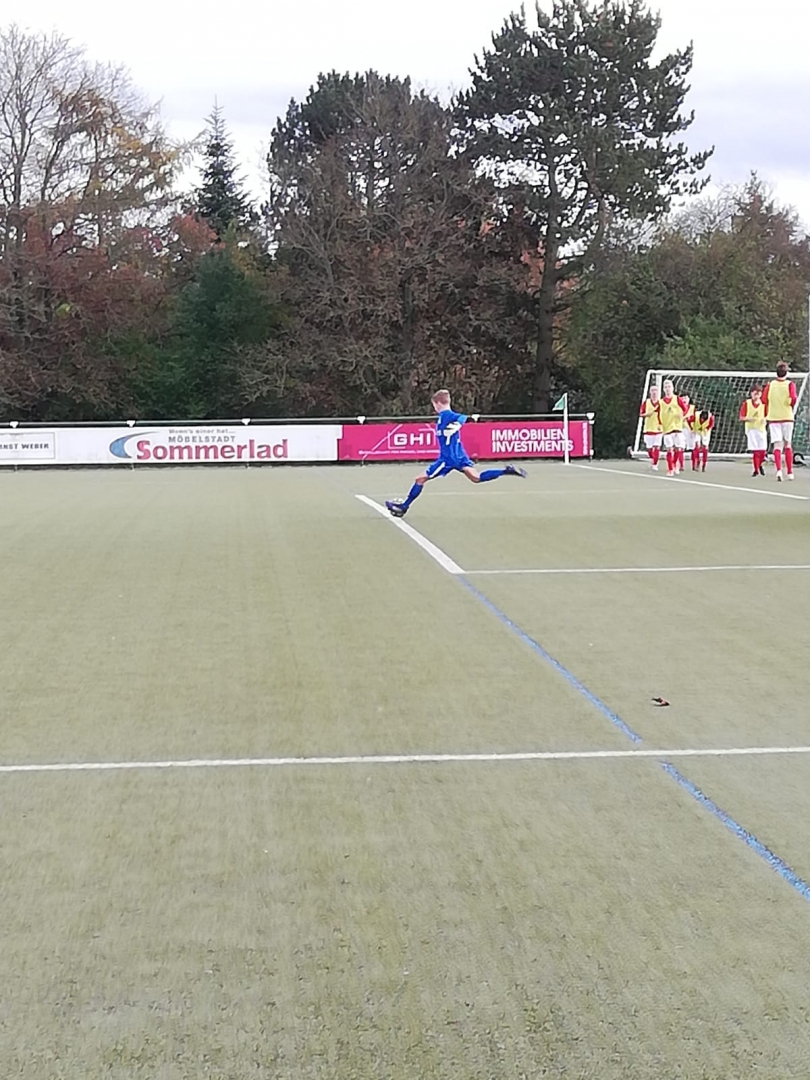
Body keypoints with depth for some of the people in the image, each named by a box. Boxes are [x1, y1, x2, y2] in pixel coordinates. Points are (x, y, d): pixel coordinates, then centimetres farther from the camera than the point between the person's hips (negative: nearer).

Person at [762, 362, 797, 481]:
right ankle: (789, 472, 16)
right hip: (787, 418, -1)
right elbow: (793, 398, -19)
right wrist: (791, 406, 2)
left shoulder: (770, 384, 1)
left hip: (773, 418, 1)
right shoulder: (790, 384, -4)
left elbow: (764, 400, -3)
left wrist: (767, 413, 13)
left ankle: (779, 470, -24)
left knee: (777, 445, -3)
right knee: (788, 445, 12)